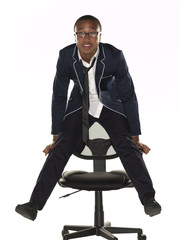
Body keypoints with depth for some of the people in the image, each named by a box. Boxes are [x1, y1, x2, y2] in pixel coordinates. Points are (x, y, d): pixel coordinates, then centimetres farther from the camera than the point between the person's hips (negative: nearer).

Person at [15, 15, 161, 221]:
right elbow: (59, 97, -9)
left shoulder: (114, 56, -25)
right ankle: (34, 204, -14)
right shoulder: (66, 56, -20)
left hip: (110, 105, -1)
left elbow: (128, 96, -15)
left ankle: (148, 199, -19)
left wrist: (136, 138, -13)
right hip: (80, 106, 1)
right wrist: (55, 137, -6)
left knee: (127, 147, -21)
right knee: (60, 149, -13)